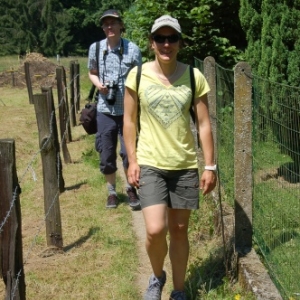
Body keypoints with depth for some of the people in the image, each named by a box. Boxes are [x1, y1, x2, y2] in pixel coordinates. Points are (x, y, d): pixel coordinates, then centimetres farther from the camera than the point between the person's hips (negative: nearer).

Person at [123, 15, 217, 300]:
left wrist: (210, 166, -2)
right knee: (156, 230, -12)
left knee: (179, 230, 11)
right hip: (150, 164, -1)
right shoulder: (138, 75, -5)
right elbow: (129, 120, 2)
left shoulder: (194, 77, -4)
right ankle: (157, 276, 21)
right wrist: (132, 161, -2)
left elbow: (203, 124, 0)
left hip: (185, 166, 1)